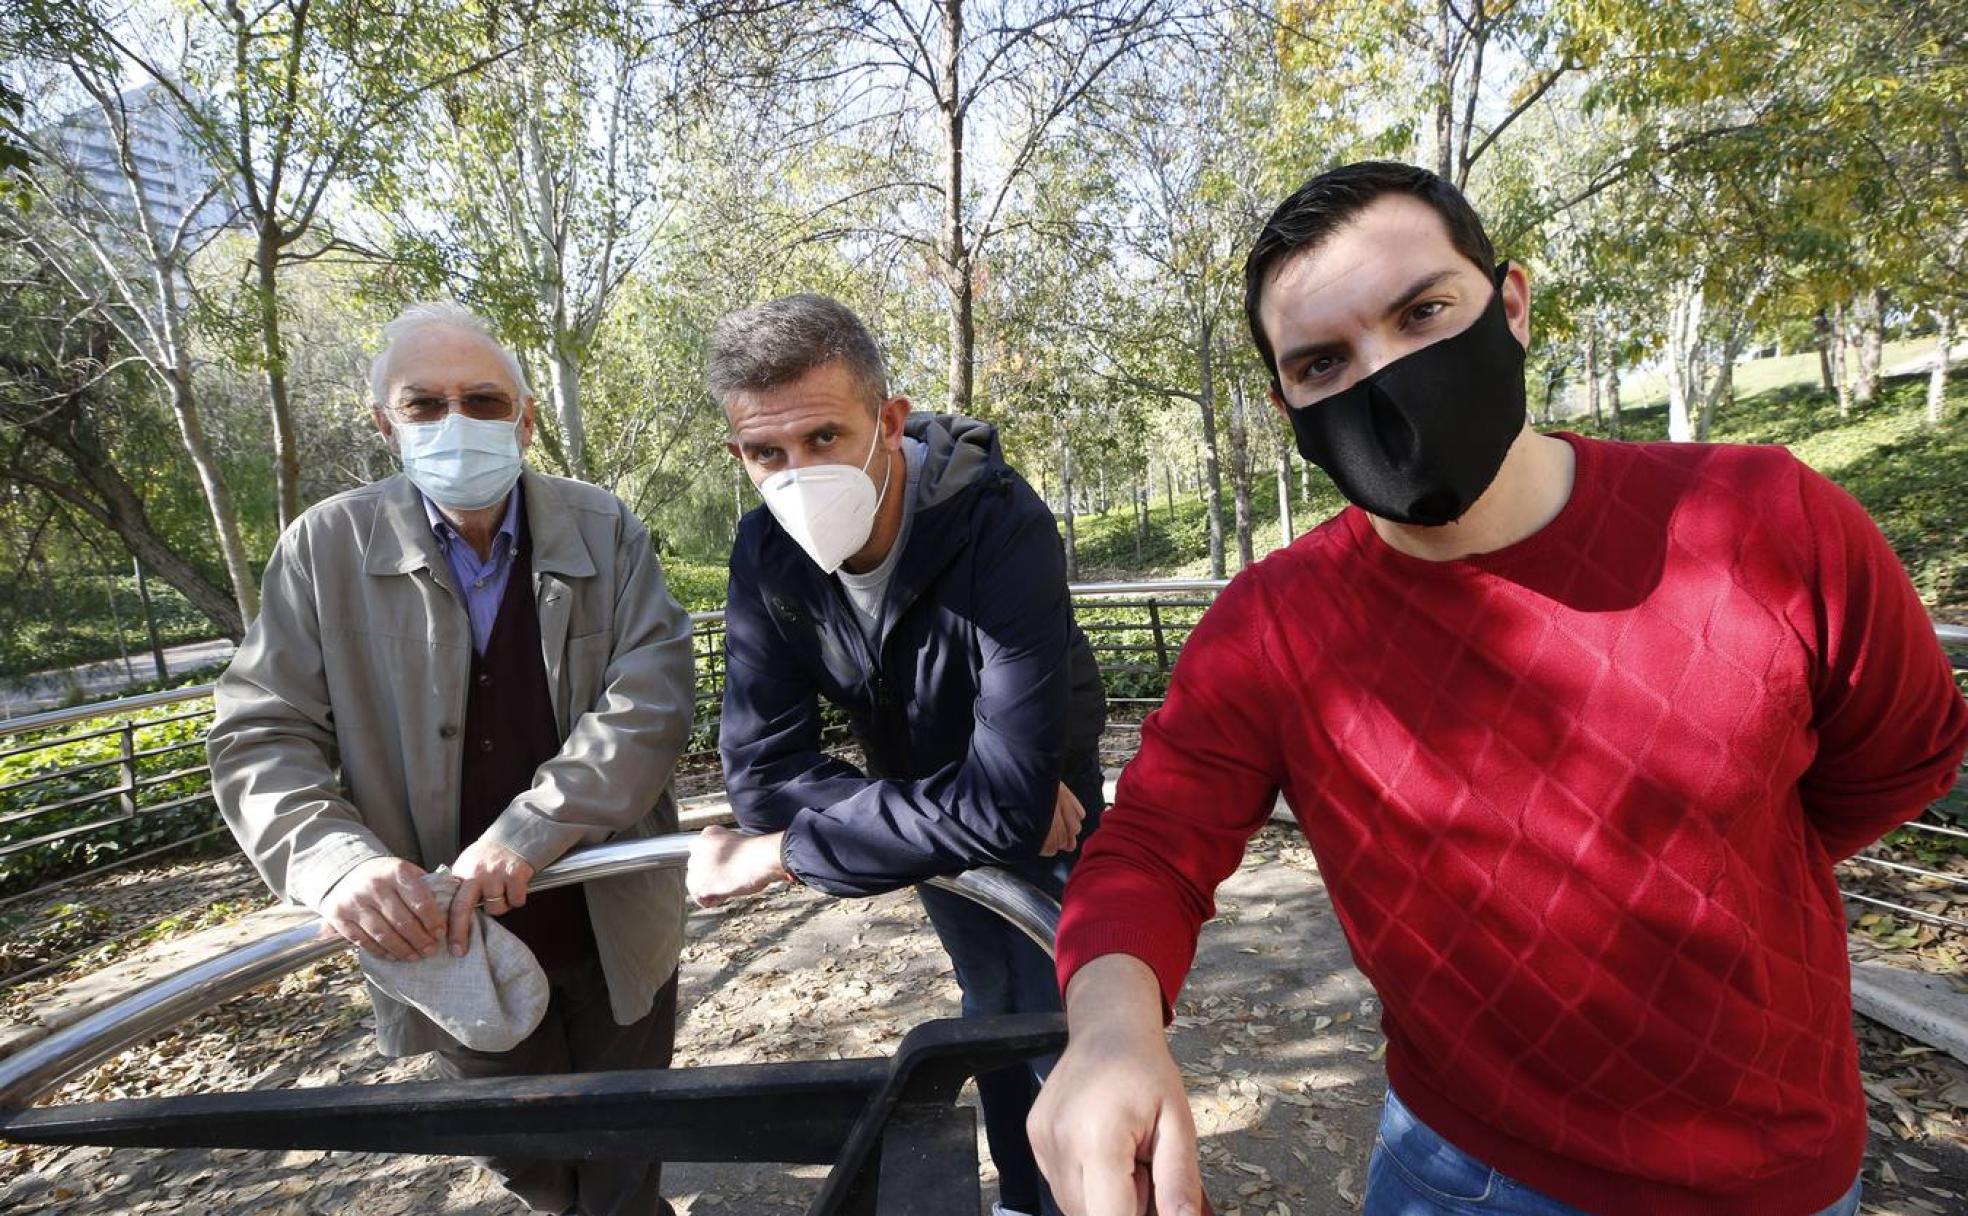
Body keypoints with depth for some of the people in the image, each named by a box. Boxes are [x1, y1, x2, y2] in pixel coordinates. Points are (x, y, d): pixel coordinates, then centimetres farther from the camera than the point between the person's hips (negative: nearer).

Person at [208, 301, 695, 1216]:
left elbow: (653, 694, -17)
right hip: (447, 943, 1)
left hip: (617, 928, 0)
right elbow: (259, 736, -6)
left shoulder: (602, 530, -7)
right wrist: (336, 860, -26)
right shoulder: (327, 548, -6)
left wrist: (525, 836, -27)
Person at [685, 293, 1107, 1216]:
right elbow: (762, 771, -23)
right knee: (991, 1008, 24)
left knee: (1059, 1029, 5)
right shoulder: (767, 554, -21)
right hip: (925, 803, 5)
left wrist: (779, 855, -36)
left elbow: (1010, 796, -43)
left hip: (1047, 815, -4)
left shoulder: (1001, 525, -38)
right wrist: (952, 809, -31)